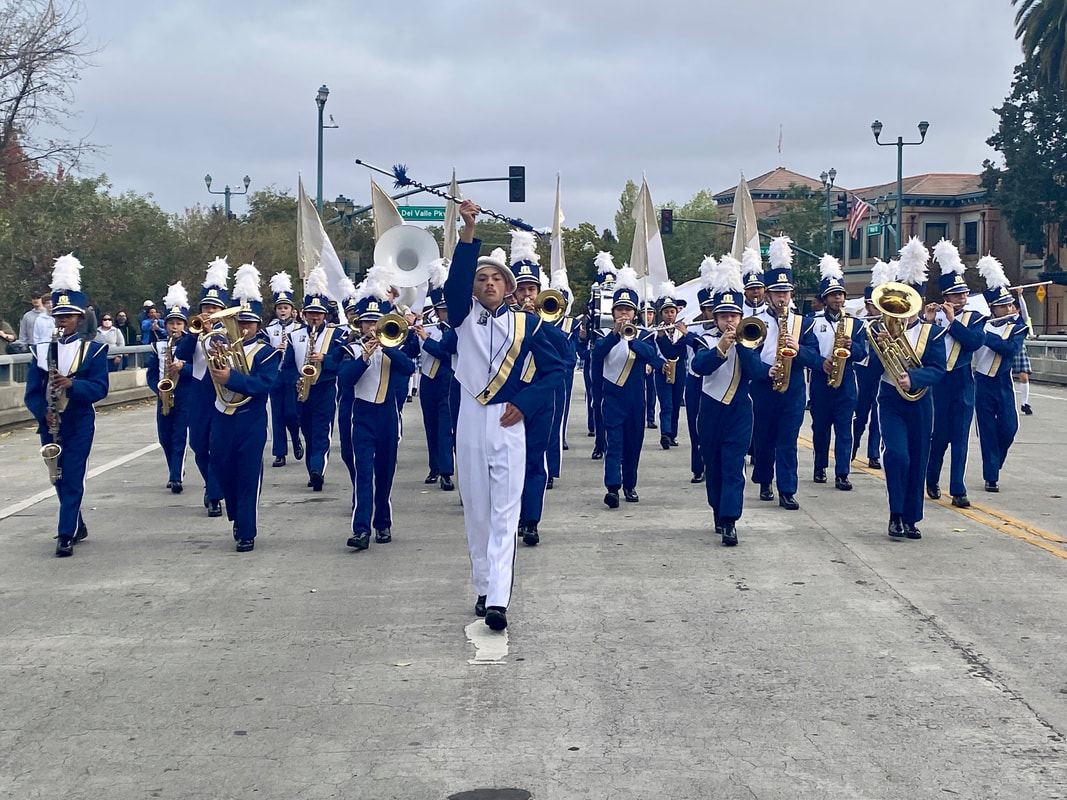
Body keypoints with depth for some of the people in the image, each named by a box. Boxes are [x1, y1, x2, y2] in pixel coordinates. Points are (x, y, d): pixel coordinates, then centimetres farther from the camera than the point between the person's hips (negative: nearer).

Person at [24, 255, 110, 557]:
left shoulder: (93, 349, -2)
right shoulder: (41, 350, 6)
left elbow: (100, 388, -10)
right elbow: (32, 391, 2)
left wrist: (72, 384, -26)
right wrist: (43, 413, -16)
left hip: (79, 424, -4)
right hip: (49, 425, 4)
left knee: (73, 478, -8)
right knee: (59, 478, 13)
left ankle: (66, 536, -6)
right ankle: (77, 526, 31)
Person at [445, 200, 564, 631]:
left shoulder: (526, 323, 6)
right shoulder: (465, 316, 6)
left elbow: (553, 367, 8)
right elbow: (455, 279, -11)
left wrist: (526, 403, -5)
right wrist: (468, 231, -23)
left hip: (508, 424, -2)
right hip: (470, 422, 2)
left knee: (504, 512, -7)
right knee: (475, 510, 7)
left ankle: (498, 600, -14)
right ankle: (482, 589, 19)